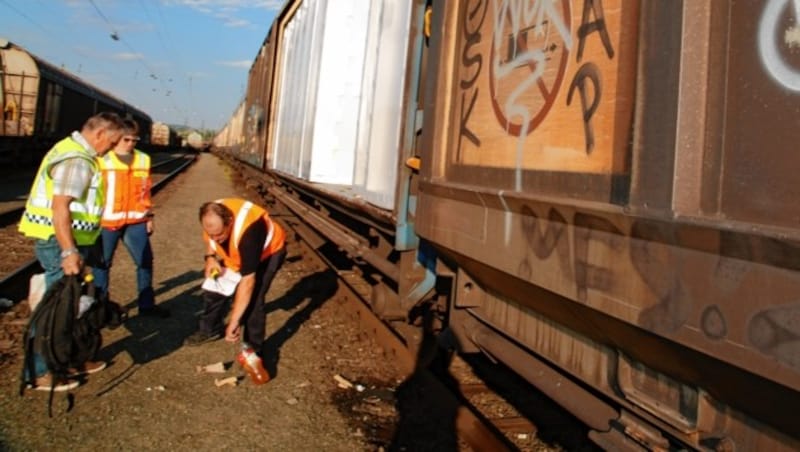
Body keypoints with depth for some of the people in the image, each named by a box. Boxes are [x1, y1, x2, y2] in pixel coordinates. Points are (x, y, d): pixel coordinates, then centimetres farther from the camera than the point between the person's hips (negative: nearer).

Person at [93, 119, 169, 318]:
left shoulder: (143, 159, 6)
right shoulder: (103, 159, -7)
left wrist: (149, 216, 12)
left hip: (135, 221, 4)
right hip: (107, 221, -4)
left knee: (145, 261, 8)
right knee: (103, 263, 7)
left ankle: (147, 304, 21)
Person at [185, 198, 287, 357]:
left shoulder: (248, 231, -44)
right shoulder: (213, 219, -26)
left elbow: (247, 282, -41)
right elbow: (210, 238, 4)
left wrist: (233, 322, -38)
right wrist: (210, 257, -15)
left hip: (269, 252, -7)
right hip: (237, 253, 7)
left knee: (251, 299, -20)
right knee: (213, 288, 7)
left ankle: (253, 350, -3)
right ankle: (210, 330, 32)